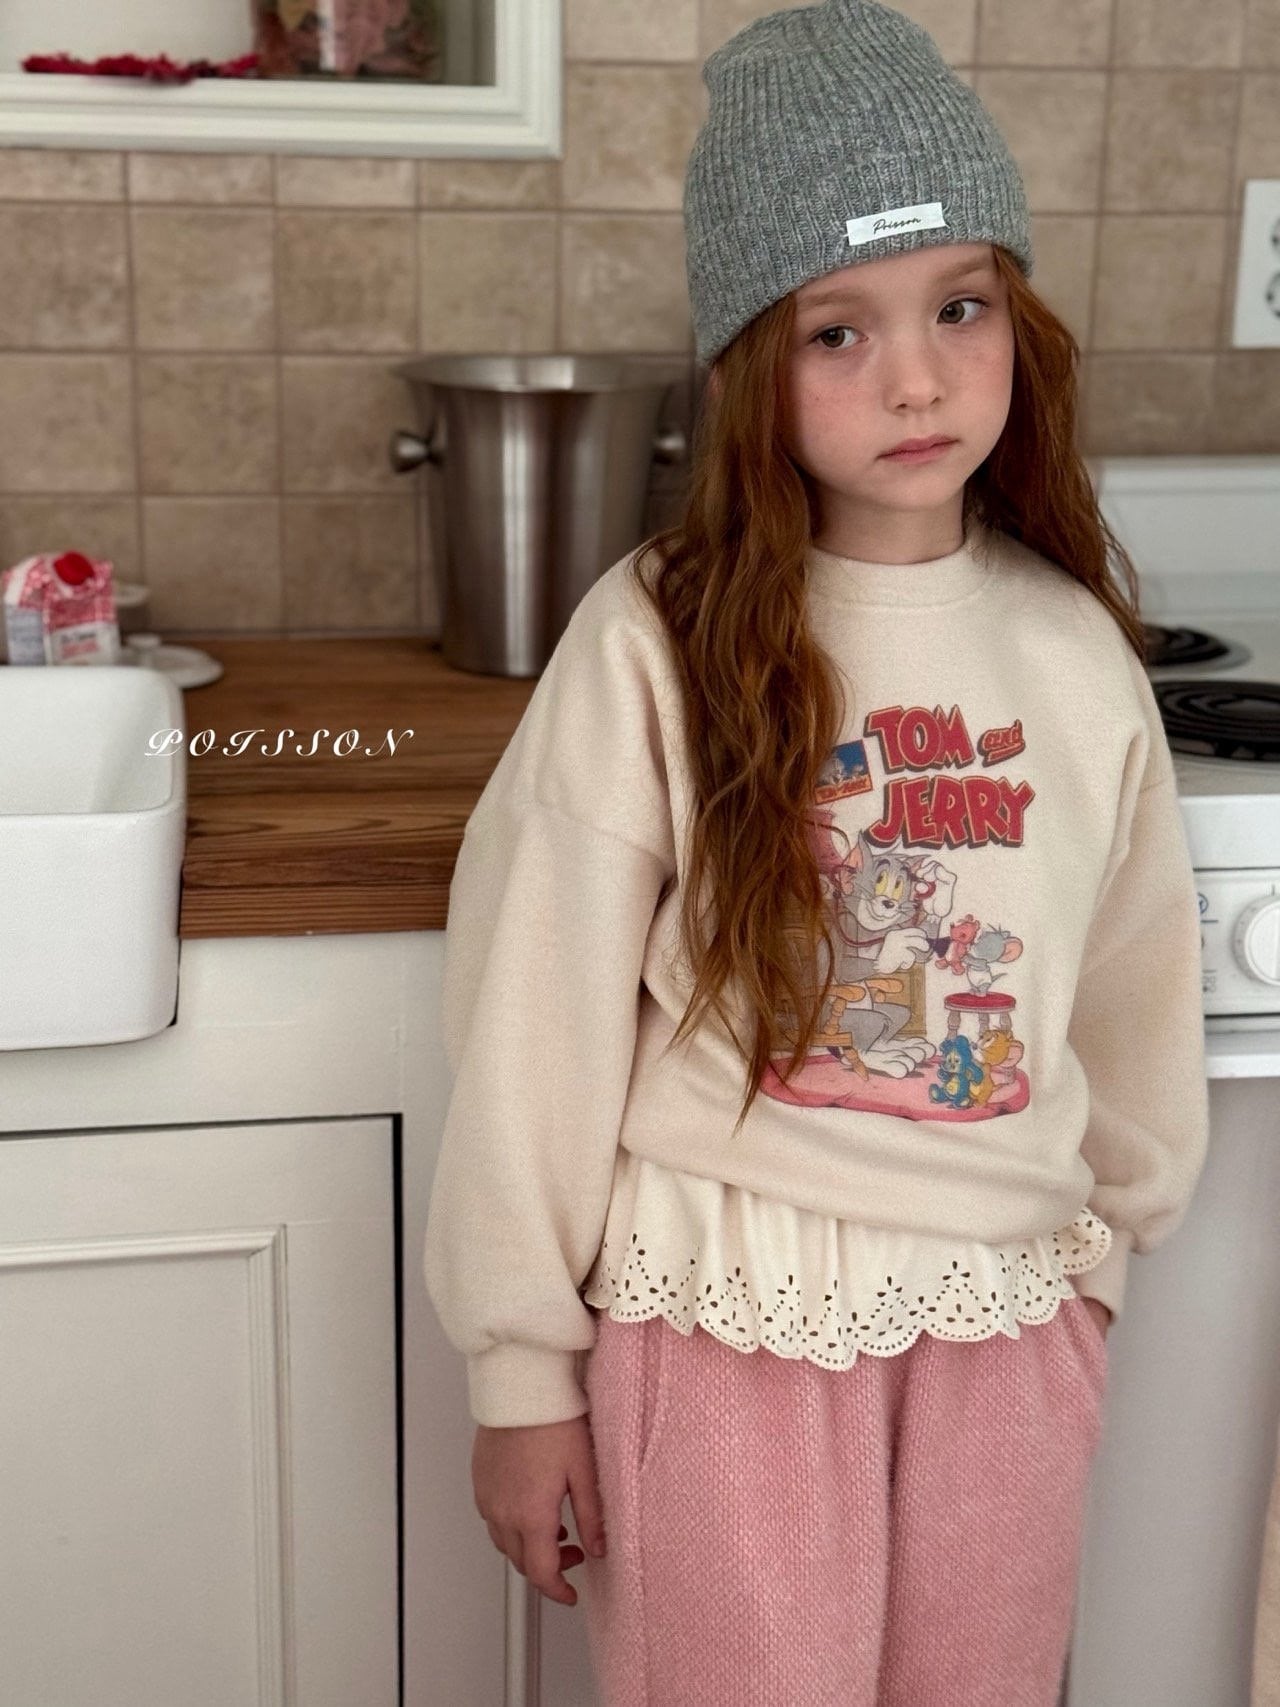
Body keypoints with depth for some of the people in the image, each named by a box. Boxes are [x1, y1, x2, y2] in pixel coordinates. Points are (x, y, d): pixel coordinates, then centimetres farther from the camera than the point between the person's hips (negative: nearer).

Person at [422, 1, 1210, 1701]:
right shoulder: (656, 647, -14)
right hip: (727, 1310, -3)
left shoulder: (1074, 647, -3)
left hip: (1010, 1315, 4)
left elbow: (1133, 980, 9)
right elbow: (536, 1026, -9)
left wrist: (1107, 1241, 18)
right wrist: (521, 1366, -4)